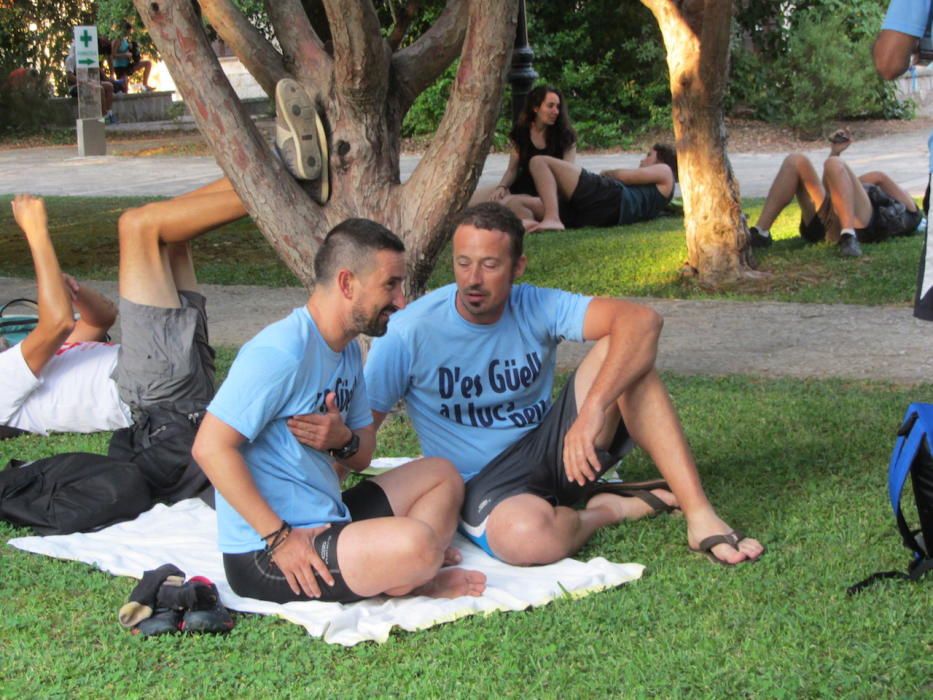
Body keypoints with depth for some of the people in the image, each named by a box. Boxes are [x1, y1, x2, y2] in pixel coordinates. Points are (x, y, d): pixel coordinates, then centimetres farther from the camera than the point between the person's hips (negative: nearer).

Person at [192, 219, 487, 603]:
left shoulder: (348, 350, 12)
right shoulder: (281, 353, -19)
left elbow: (362, 457, 16)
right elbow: (210, 447, -24)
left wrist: (344, 440, -10)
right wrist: (279, 538, -23)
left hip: (327, 521, 10)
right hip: (266, 557, -10)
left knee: (441, 474, 16)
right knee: (417, 543, -29)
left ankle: (404, 576, -7)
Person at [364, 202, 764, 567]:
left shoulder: (537, 308, -8)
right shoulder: (409, 333, -13)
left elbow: (641, 320, -23)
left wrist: (593, 410, -38)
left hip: (555, 448, 3)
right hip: (480, 482, -3)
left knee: (619, 348, -21)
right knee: (527, 535, -42)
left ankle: (699, 517, -24)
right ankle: (613, 508, -5)